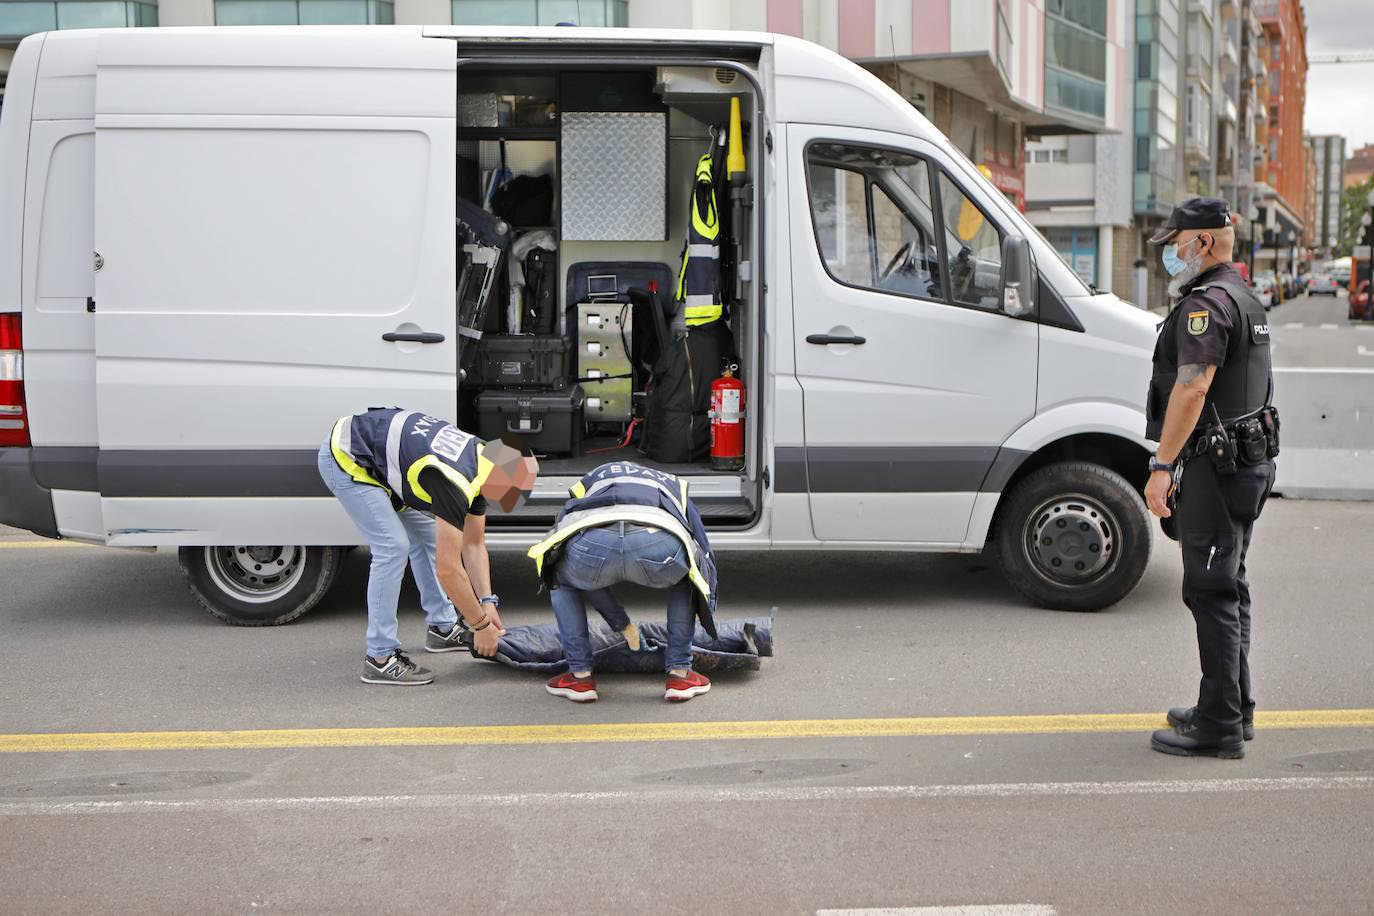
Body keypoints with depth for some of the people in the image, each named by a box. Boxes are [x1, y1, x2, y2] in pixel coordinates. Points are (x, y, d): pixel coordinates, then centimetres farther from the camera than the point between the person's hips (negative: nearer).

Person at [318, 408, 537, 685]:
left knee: (428, 535, 12)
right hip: (345, 459, -10)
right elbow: (448, 569, -27)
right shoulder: (455, 484, -30)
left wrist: (487, 602, 0)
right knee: (393, 547, -16)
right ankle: (380, 658, -9)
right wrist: (481, 624, -16)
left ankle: (442, 628, 25)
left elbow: (474, 545, 8)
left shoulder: (479, 463, -3)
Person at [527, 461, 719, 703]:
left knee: (562, 582, 37)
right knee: (686, 580, 36)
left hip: (592, 544, 1)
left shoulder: (591, 483, 45)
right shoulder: (674, 487, 44)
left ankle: (580, 676, 28)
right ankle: (680, 673, 29)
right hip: (659, 546, -1)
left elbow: (591, 578, 47)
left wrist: (622, 624, 57)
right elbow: (705, 556, 42)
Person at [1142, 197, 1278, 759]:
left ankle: (1219, 726, -5)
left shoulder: (1207, 303, -15)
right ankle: (1233, 709, 25)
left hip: (1216, 466, -11)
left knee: (1211, 592, -8)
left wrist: (1162, 465, -25)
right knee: (1228, 587, 17)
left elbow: (1193, 388, -24)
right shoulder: (1245, 300, 19)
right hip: (1249, 459, 11)